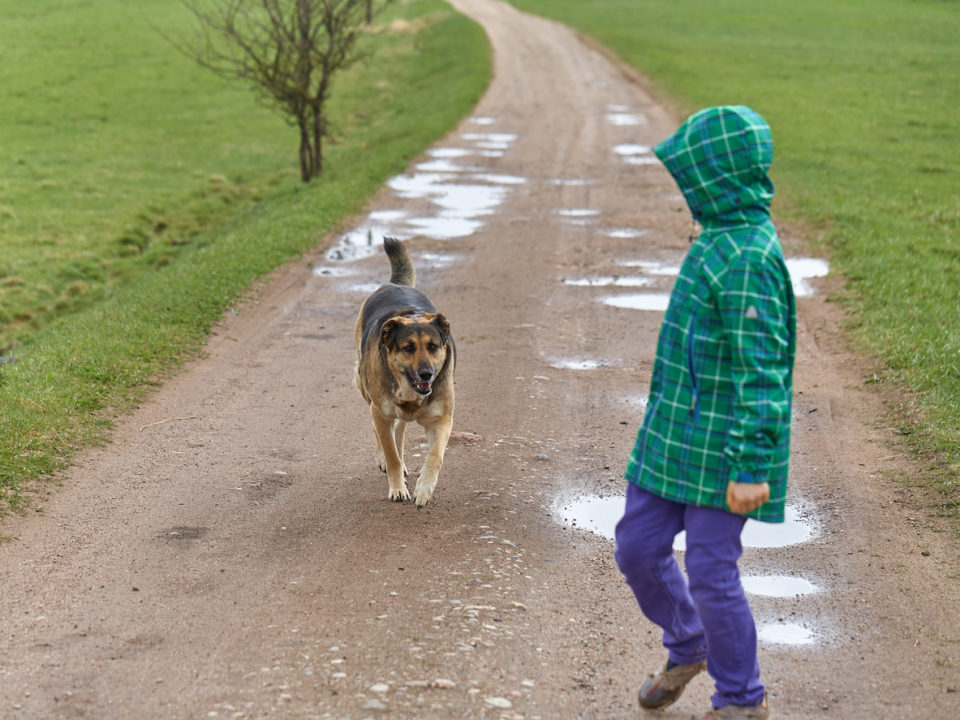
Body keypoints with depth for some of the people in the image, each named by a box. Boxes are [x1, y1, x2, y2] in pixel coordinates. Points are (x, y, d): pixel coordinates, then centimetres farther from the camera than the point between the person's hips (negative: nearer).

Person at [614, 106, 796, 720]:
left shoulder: (749, 259, -22)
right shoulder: (719, 240, 9)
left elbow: (762, 372, -23)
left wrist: (751, 467, -23)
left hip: (724, 449, -9)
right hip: (673, 437, 9)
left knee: (712, 572, -1)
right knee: (638, 547, 13)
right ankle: (688, 650, 38)